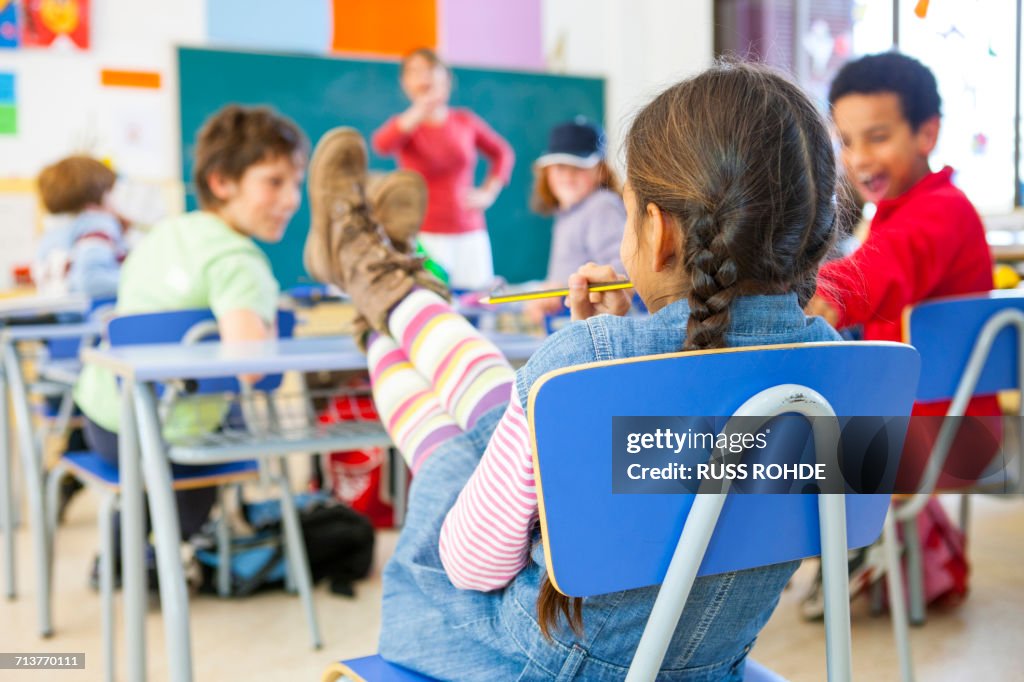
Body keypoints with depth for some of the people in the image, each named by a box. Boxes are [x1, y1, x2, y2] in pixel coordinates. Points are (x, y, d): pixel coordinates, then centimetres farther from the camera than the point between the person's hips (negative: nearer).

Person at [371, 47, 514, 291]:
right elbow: (381, 145, -21)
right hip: (424, 235, -3)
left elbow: (503, 153, 20)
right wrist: (421, 110, -29)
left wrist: (488, 192, 7)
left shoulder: (465, 122, 8)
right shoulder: (405, 125, 2)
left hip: (470, 234, 3)